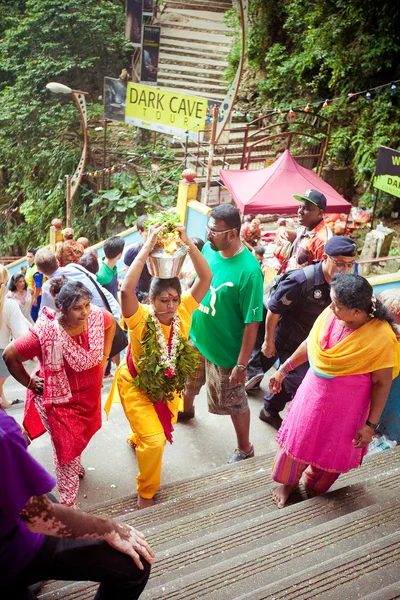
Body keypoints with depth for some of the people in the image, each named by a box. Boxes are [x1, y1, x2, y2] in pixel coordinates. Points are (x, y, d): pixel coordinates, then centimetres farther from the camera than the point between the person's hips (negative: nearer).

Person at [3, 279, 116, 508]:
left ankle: (76, 466, 60)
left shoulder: (96, 316, -20)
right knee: (67, 450, 5)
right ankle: (68, 503, 22)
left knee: (80, 437, 28)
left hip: (89, 394, 5)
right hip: (61, 399, -5)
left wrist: (104, 356, 3)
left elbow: (112, 323, 6)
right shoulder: (46, 333, -33)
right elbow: (10, 355, -21)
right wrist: (29, 382, -11)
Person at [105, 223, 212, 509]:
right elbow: (126, 289, -52)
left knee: (162, 427, 27)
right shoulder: (140, 317, -32)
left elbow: (206, 278, -31)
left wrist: (188, 242, -39)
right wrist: (147, 247, -52)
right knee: (154, 440, -12)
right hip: (136, 384, -5)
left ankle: (136, 438, 64)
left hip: (168, 384, 5)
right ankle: (146, 493, 16)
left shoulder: (184, 311, -22)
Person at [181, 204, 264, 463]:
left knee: (234, 403, 13)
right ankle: (186, 410, 63)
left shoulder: (248, 270, -28)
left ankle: (245, 449, 37)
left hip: (225, 351, -7)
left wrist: (242, 364, -21)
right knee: (188, 381, 31)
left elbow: (252, 323, -24)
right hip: (194, 338, 7)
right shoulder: (208, 249, -9)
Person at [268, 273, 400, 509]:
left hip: (345, 407, -3)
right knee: (298, 438, 20)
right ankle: (288, 482, 48)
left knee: (331, 451, 19)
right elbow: (309, 344, 0)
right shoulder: (330, 315, -17)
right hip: (313, 392, 4)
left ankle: (315, 489, 50)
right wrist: (283, 370, 8)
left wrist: (371, 425, -12)